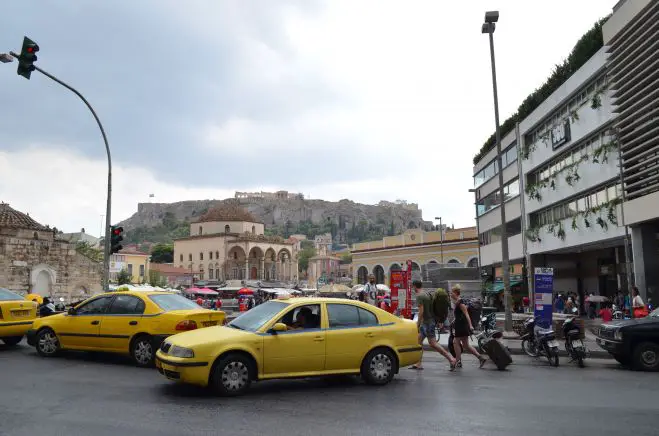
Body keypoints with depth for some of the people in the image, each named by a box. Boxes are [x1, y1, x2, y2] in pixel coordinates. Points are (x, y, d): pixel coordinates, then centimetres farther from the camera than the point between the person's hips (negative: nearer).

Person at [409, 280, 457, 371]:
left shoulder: (419, 296, -14)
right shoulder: (427, 294, 13)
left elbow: (421, 311, -21)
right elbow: (432, 308, 18)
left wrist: (418, 324, -16)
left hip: (427, 322, -10)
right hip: (431, 321, 10)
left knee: (433, 343, -9)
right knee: (419, 340, 13)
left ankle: (451, 359, -11)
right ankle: (418, 364, 16)